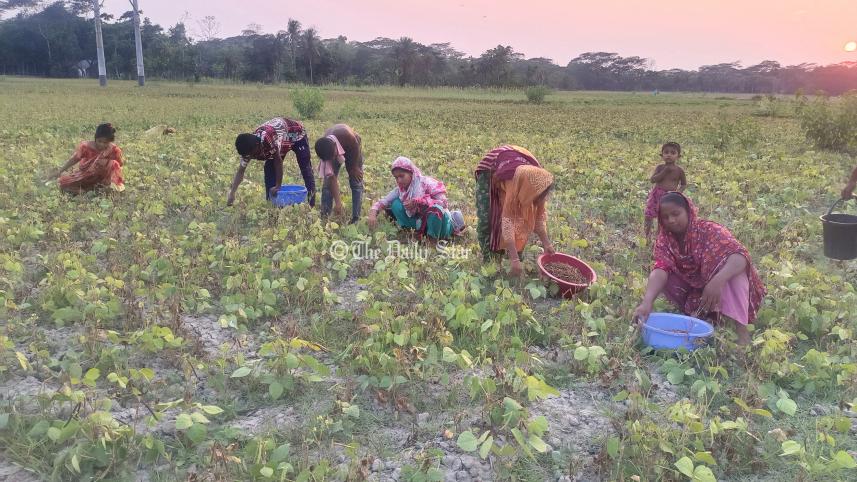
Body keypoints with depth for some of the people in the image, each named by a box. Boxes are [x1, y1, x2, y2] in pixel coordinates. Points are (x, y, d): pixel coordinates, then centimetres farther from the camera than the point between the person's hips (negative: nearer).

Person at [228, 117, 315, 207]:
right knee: (269, 169, -7)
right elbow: (240, 171, -16)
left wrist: (278, 186, -33)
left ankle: (312, 205, -5)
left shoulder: (267, 137, -44)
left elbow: (278, 161, -36)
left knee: (305, 169, -9)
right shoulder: (249, 147, -22)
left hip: (297, 133, -6)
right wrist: (231, 193, -24)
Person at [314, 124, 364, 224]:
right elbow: (332, 179, -31)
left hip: (352, 149, -1)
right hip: (336, 149, 1)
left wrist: (354, 167, -10)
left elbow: (356, 146, -20)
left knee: (356, 183, -8)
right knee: (328, 183, -9)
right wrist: (338, 202, -33)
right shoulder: (326, 149, -34)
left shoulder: (347, 136, -45)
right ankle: (324, 217, -2)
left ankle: (356, 218, -5)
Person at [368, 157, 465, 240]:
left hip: (438, 219, -5)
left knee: (436, 208, -39)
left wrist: (418, 202, -31)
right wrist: (372, 214, -29)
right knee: (395, 203, -9)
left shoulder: (426, 182, -17)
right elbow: (382, 202, -7)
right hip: (420, 223, 5)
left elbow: (443, 203, -24)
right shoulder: (400, 189, -2)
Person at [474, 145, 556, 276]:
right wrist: (514, 260, -49)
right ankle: (486, 256, 2)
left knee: (520, 215, -6)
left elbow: (540, 213, -13)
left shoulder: (537, 182, -27)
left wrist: (546, 243, -21)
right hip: (490, 167, -5)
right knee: (487, 215, -13)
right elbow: (507, 221, -46)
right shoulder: (514, 184, -44)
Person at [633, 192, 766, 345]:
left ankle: (741, 329, -37)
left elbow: (740, 255, -36)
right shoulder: (664, 240, -12)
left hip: (718, 293, -3)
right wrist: (647, 302, -48)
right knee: (656, 278, -20)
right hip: (693, 290, 3)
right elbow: (661, 269, -28)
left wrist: (718, 281, -55)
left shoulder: (708, 230, -22)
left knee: (733, 269, -32)